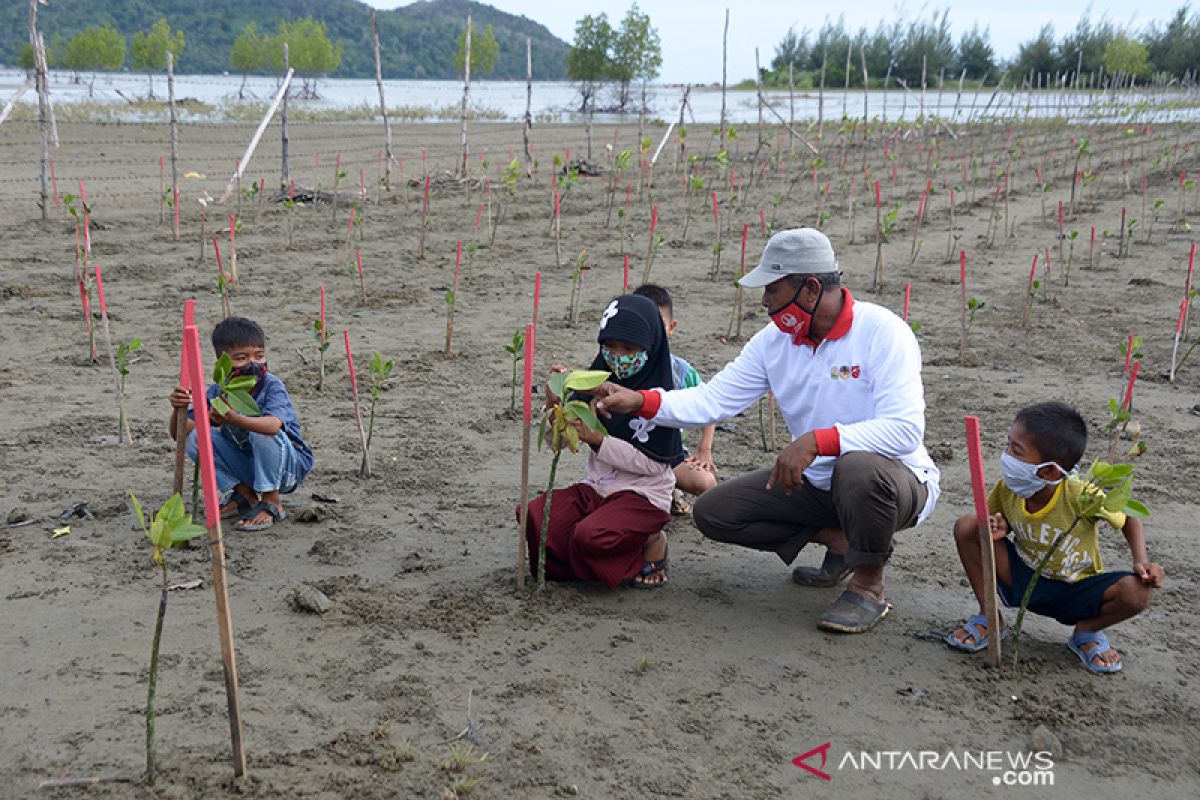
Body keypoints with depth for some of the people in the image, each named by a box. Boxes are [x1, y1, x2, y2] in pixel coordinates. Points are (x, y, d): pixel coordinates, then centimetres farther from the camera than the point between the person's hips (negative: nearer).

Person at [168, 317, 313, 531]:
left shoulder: (272, 385, -21)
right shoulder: (217, 391, -8)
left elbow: (273, 424, -43)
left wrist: (235, 419, -57)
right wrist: (179, 409, -30)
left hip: (289, 464, -5)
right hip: (247, 465, 5)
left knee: (261, 432, -34)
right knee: (195, 437, -13)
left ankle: (272, 503, -14)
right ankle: (246, 495, 1)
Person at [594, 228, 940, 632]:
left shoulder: (882, 331, -21)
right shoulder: (773, 341, -1)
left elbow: (905, 429, -31)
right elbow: (713, 399, -3)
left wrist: (816, 441, -39)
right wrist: (640, 401, -17)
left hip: (895, 478, -6)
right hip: (816, 481, 6)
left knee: (859, 468, -41)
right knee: (711, 511, -3)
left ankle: (869, 587, -12)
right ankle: (837, 539, 8)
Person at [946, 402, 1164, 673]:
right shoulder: (1006, 488, -17)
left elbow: (1129, 520, -9)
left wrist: (1142, 563, -25)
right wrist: (998, 530, -22)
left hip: (1074, 592, -2)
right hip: (1022, 579, 2)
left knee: (1138, 592, -32)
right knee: (966, 526, -20)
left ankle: (1086, 631, 3)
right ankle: (989, 617, -1)